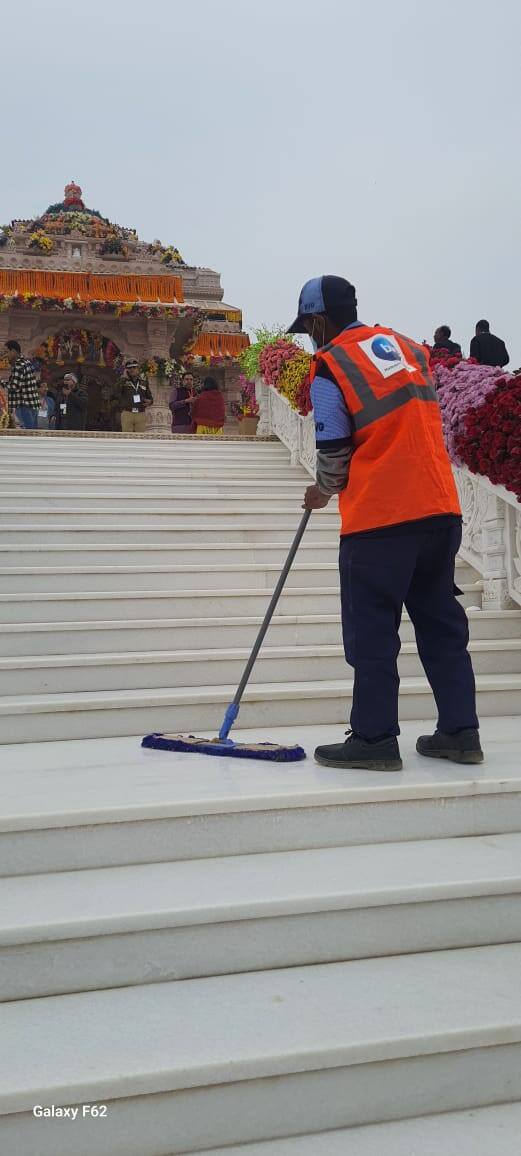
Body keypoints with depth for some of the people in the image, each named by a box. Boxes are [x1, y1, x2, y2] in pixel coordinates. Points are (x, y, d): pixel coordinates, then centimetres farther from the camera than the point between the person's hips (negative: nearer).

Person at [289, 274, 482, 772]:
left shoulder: (329, 366, -6)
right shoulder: (407, 346, 14)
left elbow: (333, 454, -7)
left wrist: (324, 490, 15)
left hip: (378, 517, -6)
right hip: (440, 509, 7)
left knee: (372, 630, 3)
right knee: (440, 619, 13)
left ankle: (374, 739, 7)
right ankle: (460, 730, 17)